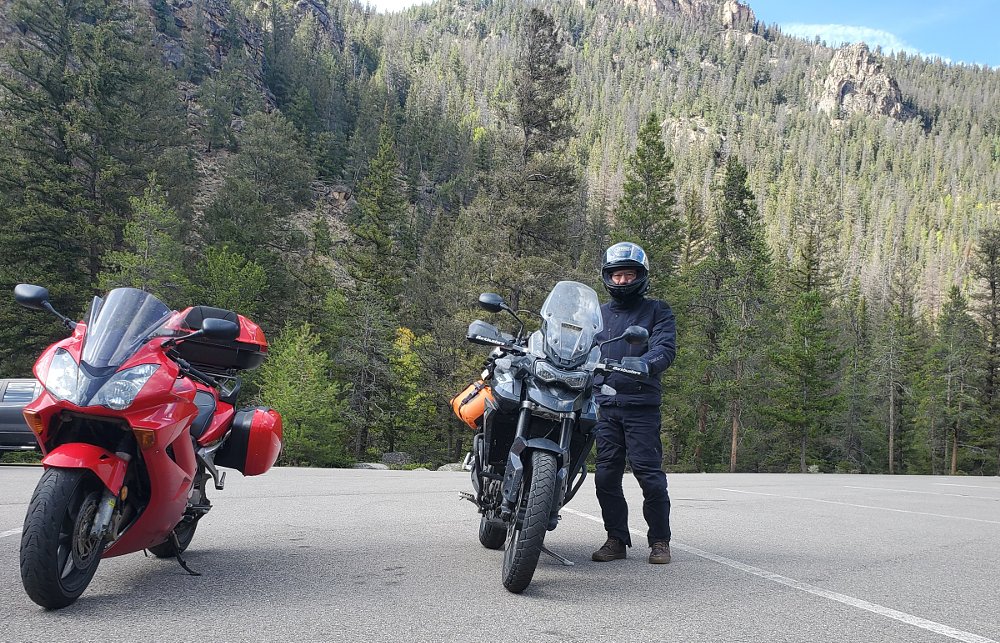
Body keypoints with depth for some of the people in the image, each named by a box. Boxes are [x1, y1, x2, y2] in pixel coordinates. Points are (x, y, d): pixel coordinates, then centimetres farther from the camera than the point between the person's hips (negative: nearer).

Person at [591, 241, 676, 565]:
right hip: (605, 405, 4)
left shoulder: (657, 311, 9)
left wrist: (643, 364, -26)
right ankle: (616, 539, 14)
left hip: (641, 405, -3)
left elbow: (665, 347, -7)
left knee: (649, 473, -7)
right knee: (606, 475, 3)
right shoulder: (598, 314, 21)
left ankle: (659, 540, 7)